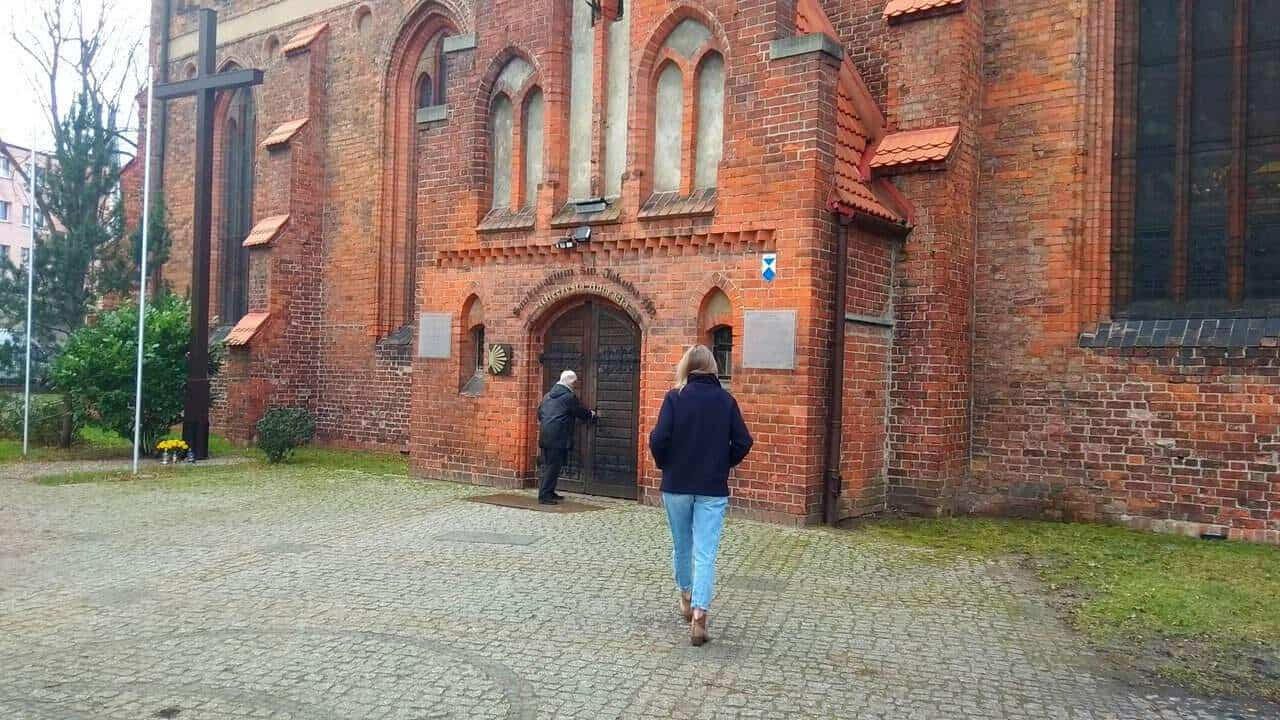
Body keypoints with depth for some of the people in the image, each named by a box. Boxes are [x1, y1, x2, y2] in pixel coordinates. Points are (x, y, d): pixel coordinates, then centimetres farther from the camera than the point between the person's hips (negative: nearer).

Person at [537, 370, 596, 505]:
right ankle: (544, 496, -6)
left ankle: (549, 492, 21)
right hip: (558, 438, -8)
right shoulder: (569, 396, -8)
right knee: (553, 466, -5)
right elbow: (582, 413, 1)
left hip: (545, 437, 8)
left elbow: (539, 414, 19)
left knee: (548, 466, 15)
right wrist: (591, 414, 21)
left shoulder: (548, 395, 16)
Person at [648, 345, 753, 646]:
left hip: (676, 485, 0)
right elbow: (743, 442, -4)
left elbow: (659, 439, -13)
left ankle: (687, 598, 38)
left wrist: (664, 464, 6)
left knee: (682, 546, 19)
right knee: (705, 553, -1)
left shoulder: (675, 397, -7)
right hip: (713, 489, 0)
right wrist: (723, 465, 11)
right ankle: (699, 616, -11)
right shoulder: (726, 400, -1)